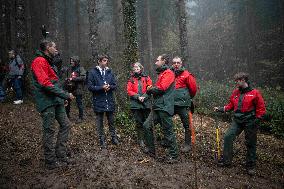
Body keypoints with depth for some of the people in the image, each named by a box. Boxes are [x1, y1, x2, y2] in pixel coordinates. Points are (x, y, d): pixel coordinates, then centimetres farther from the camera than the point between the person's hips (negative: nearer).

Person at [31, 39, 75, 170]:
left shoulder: (48, 62, 19)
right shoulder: (39, 61, -12)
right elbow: (45, 84, -22)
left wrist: (63, 97, 12)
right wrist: (66, 95, -19)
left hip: (56, 101, 9)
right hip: (47, 102, -9)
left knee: (65, 125, 10)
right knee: (49, 131, -1)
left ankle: (60, 155, 20)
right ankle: (51, 161, 11)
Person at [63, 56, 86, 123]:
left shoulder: (80, 68, -5)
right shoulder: (69, 69, 12)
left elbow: (83, 77, -18)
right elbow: (66, 76, 26)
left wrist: (73, 79, -18)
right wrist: (67, 79, 4)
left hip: (78, 89, -6)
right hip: (69, 89, 6)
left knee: (79, 103, 2)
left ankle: (81, 117, 15)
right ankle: (67, 115, 29)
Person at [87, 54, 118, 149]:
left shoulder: (110, 72, 7)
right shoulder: (92, 72, -4)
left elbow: (114, 85, 8)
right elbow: (90, 87, -8)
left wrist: (109, 87, -14)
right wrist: (102, 87, -19)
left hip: (110, 101, 3)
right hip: (98, 102, -3)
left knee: (111, 121, 13)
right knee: (100, 122, 8)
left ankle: (114, 137, 28)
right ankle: (102, 141, 20)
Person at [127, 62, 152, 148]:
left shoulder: (146, 78, 8)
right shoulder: (131, 79, 9)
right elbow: (129, 91, 1)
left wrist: (144, 97, -14)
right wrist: (138, 97, -12)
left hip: (146, 103, 0)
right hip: (135, 104, 0)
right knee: (139, 122, 2)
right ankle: (141, 140, 12)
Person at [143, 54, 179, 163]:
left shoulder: (168, 73, -8)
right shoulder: (161, 74, 23)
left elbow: (161, 88, -19)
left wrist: (150, 89, -4)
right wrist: (151, 89, 0)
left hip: (165, 107, -10)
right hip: (157, 107, 10)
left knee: (168, 131, -2)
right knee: (147, 126, 7)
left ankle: (173, 155, 12)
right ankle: (151, 150, 18)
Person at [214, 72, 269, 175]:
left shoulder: (254, 93, -8)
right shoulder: (236, 92, 6)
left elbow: (261, 107, -6)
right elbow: (231, 105, 12)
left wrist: (257, 119, -11)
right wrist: (221, 109, -1)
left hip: (250, 122, -4)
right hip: (237, 120, 4)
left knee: (250, 144, 8)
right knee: (228, 137, -6)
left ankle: (250, 166, 24)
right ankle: (226, 161, 7)